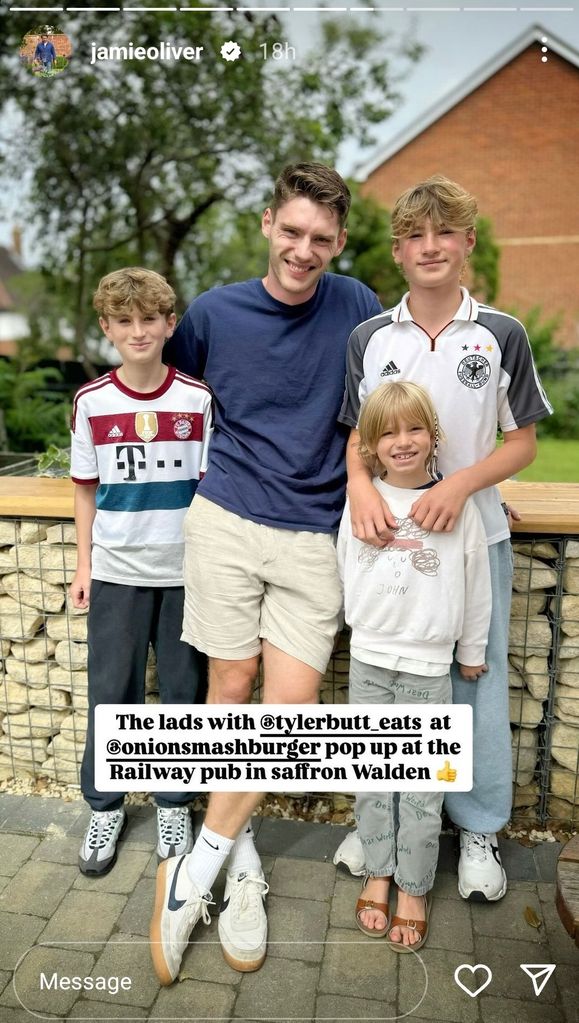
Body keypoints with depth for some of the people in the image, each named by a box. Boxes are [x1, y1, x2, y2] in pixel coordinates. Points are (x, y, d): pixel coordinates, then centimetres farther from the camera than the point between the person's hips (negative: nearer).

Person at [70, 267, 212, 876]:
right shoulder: (92, 402, 0)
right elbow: (86, 489, 6)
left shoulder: (198, 400, -3)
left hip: (185, 570, 0)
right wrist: (83, 565, 4)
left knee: (183, 693, 9)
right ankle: (104, 808, 29)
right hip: (117, 572, 1)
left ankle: (173, 804, 29)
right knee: (111, 694, 9)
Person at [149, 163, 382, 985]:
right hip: (227, 521, 1)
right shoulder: (215, 313, 3)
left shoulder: (355, 307, 2)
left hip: (315, 534, 0)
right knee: (230, 688, 4)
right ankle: (241, 858, 26)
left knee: (291, 702, -6)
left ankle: (199, 867, 13)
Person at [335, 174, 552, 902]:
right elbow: (358, 436, 6)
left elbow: (522, 441, 0)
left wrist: (459, 484, -18)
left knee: (476, 680, 7)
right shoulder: (369, 339, 4)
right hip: (387, 536, 2)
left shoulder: (501, 336, -1)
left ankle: (479, 829, 28)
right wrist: (361, 488, -15)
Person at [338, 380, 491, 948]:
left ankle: (413, 888, 24)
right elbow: (344, 570, 7)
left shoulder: (457, 504, -5)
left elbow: (475, 585, 2)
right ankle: (378, 873, 30)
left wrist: (471, 651, 8)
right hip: (368, 657, 2)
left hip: (428, 665, -1)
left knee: (422, 783, 6)